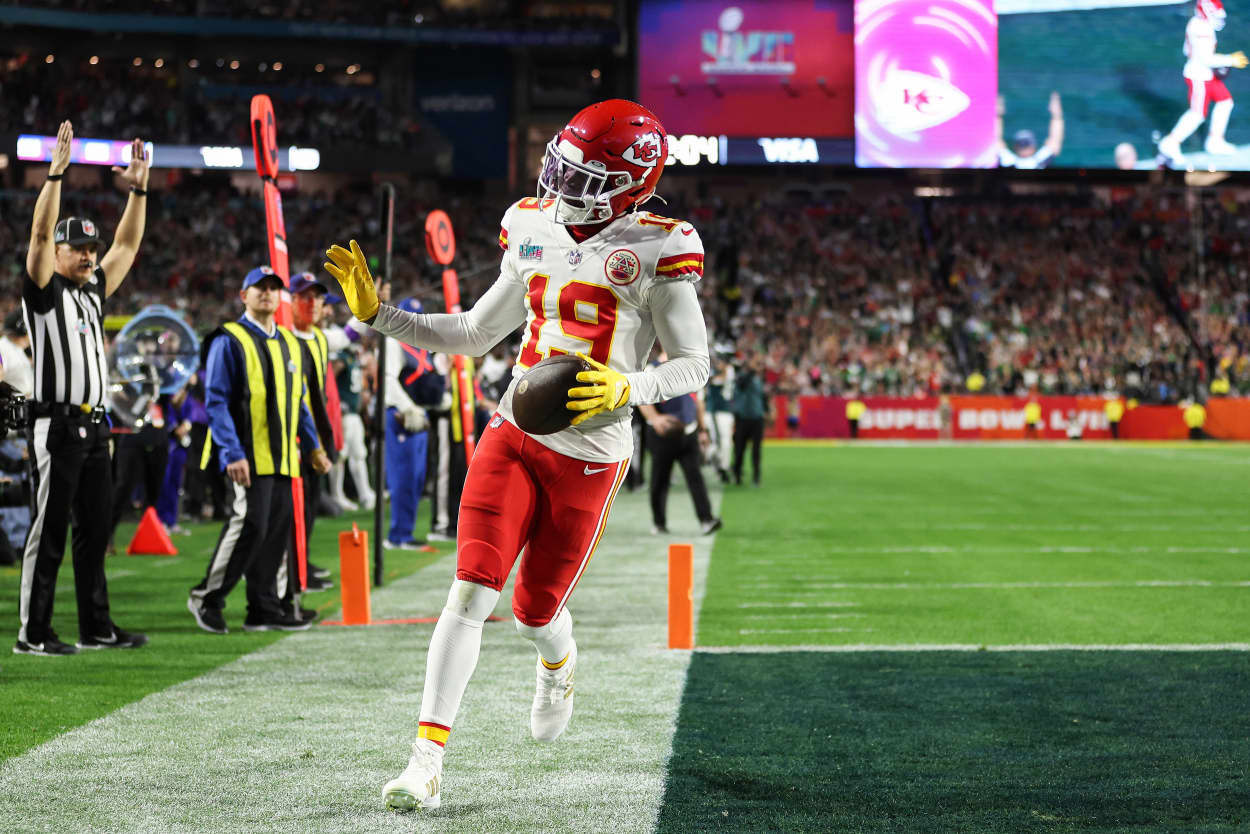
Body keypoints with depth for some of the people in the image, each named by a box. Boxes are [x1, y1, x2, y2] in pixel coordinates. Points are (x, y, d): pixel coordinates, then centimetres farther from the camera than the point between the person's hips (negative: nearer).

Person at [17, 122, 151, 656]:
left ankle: (96, 627, 16)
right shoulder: (43, 290, -3)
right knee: (49, 530, -6)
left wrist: (139, 189, 11)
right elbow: (41, 232, -15)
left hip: (94, 427, 8)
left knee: (95, 528, 10)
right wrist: (56, 172, -21)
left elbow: (127, 244, 19)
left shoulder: (95, 290, 17)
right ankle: (33, 633, -2)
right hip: (56, 426, -7)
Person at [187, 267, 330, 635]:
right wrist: (232, 453, -18)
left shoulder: (288, 343, 19)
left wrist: (312, 446, 20)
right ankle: (207, 597, -1)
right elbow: (216, 401, -10)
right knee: (250, 524, -14)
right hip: (247, 455, -7)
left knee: (278, 528, 5)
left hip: (283, 457, 7)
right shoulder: (229, 341, -4)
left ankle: (264, 608, 11)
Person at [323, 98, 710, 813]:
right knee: (471, 594, -11)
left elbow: (695, 365, -6)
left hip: (589, 456, -3)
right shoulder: (537, 238, 9)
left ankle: (558, 663, 48)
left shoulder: (654, 252, -8)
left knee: (536, 612, 9)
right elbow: (473, 335, 18)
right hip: (513, 436, 3)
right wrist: (377, 313, 10)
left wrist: (626, 390, -24)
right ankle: (428, 760, -10)